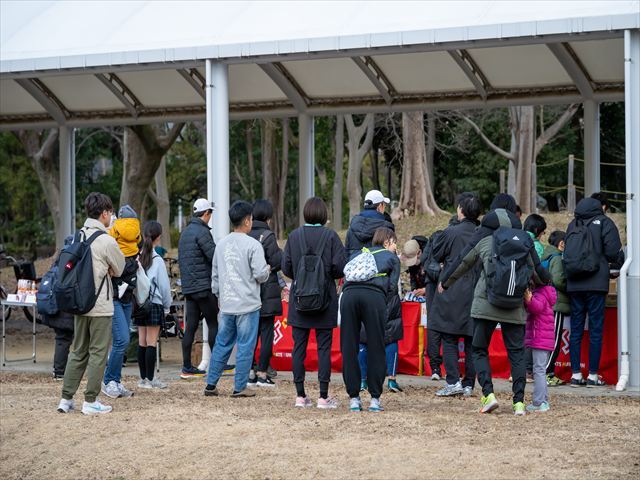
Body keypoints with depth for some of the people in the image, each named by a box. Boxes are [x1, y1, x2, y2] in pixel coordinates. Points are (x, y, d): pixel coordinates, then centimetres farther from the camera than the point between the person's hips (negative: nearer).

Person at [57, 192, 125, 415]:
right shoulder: (106, 240, -14)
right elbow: (119, 269, -1)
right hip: (100, 305, -7)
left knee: (78, 352, 14)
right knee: (98, 353, 1)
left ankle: (66, 399, 13)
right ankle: (91, 401, 3)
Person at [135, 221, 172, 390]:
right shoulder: (157, 260, -11)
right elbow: (164, 285, -6)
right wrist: (167, 306, 7)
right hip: (154, 304, -5)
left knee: (142, 342, 9)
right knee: (152, 342, -2)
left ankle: (143, 378, 14)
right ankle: (150, 379, -2)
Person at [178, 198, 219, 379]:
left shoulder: (185, 232, 16)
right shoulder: (202, 232, -12)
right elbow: (214, 256, -17)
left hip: (188, 287, 8)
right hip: (204, 286, -8)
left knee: (191, 326, 6)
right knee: (213, 323, -1)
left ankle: (187, 367, 4)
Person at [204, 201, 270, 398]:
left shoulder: (221, 244, 8)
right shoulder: (253, 245, -12)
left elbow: (215, 275, 14)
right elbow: (260, 274, -15)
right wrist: (267, 270, 7)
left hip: (226, 305, 6)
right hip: (248, 305, -6)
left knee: (222, 344, 13)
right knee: (245, 346, 1)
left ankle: (211, 384, 14)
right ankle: (239, 387, 3)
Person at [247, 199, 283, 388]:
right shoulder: (267, 236, -12)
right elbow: (278, 262, -13)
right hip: (266, 291, -5)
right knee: (266, 333, 1)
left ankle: (248, 372, 11)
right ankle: (262, 373, 1)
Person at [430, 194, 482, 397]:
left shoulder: (451, 232, -10)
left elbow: (436, 255, 2)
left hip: (452, 293, -4)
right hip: (476, 293, 4)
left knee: (449, 338, 2)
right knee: (472, 340, 8)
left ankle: (453, 382, -7)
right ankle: (469, 384, 9)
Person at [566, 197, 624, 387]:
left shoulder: (573, 224, 15)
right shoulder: (604, 222, -1)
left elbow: (567, 253, 15)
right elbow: (613, 251, -8)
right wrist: (618, 264, 12)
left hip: (574, 284, 4)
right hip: (596, 283, -4)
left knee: (576, 330, 8)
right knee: (596, 330, 1)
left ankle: (576, 374, 7)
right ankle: (593, 376, 1)